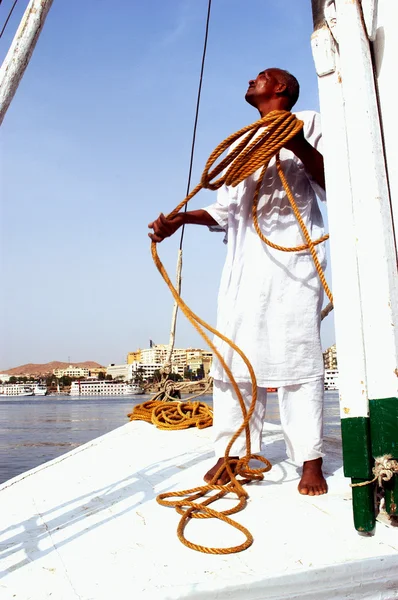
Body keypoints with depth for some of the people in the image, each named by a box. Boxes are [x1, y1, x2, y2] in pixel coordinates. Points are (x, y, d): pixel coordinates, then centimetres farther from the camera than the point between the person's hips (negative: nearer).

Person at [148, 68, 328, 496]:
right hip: (244, 259, 6)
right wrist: (181, 219, 7)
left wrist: (300, 146, -13)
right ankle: (232, 453, 3)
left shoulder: (307, 123, 13)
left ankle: (310, 461, -6)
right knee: (234, 354, -1)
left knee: (297, 353, -10)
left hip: (292, 254, -5)